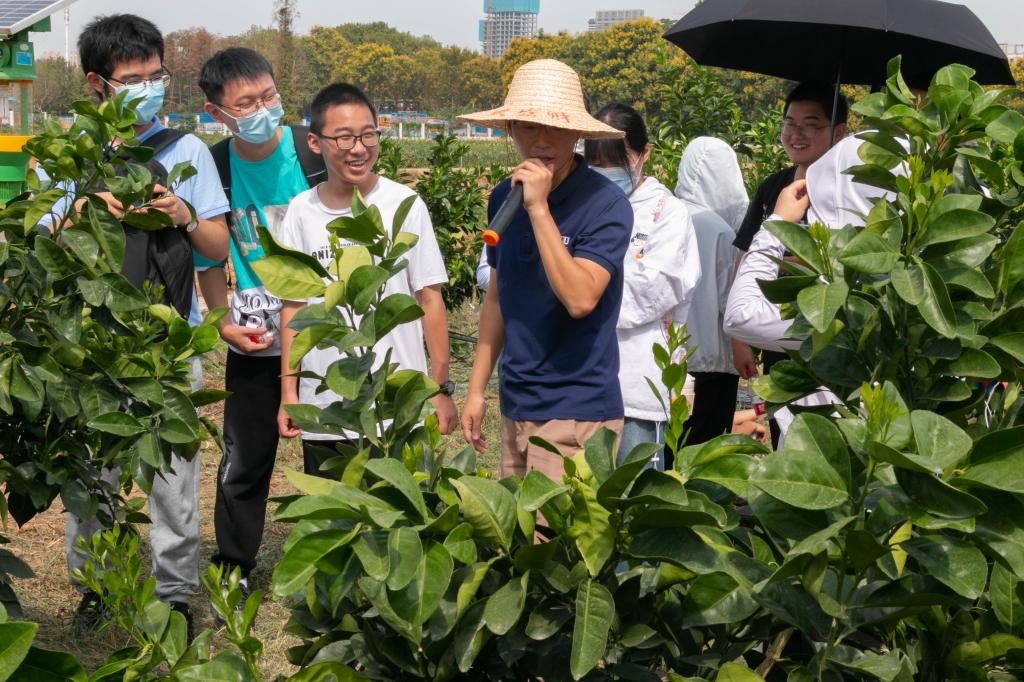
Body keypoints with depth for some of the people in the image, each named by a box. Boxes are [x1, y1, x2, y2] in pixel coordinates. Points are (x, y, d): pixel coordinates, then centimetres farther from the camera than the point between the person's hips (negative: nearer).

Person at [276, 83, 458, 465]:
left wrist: (441, 389, -3)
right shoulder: (301, 211, 2)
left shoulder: (404, 204, -5)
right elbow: (293, 306, 8)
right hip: (322, 412, 3)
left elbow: (429, 298, -1)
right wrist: (289, 394, 6)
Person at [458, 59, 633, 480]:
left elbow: (580, 299, -25)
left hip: (576, 411, -6)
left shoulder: (605, 204, -14)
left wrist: (539, 207, -24)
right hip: (515, 408, 6)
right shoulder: (503, 199, 5)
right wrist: (477, 389, 14)